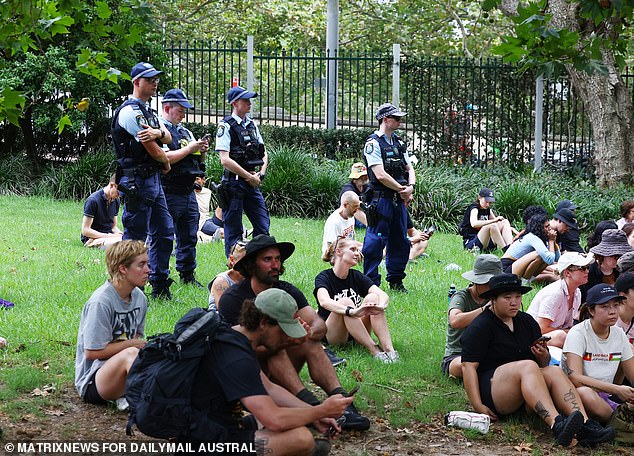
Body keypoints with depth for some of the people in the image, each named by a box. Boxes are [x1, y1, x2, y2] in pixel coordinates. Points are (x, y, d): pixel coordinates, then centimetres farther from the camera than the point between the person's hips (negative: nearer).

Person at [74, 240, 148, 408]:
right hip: (92, 381, -8)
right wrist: (131, 344, -10)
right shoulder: (101, 302, -17)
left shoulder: (139, 298, 7)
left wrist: (146, 345, -6)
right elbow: (92, 352, -17)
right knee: (131, 353, -36)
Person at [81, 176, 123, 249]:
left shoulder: (116, 201, 11)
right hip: (93, 238, -8)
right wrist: (109, 236, -19)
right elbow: (85, 230, -15)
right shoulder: (93, 200, -13)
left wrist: (120, 234, -4)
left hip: (109, 235, 8)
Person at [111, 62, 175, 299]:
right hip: (137, 181, -10)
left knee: (164, 231, 12)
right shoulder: (130, 111, -14)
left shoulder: (148, 112, 19)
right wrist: (166, 162, 4)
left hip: (154, 180, 10)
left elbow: (168, 138, 6)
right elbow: (152, 149, -15)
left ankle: (160, 285, 19)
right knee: (135, 236, -6)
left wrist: (158, 132, -17)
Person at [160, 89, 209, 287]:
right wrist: (189, 149, -15)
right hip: (169, 194, -8)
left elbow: (197, 162, 23)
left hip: (189, 193, 8)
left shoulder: (185, 132, 19)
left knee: (189, 237, 12)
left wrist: (202, 152, 2)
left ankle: (187, 275, 20)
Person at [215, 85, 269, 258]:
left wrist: (261, 174, 1)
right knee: (233, 231, 0)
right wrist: (249, 177, -13)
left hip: (252, 184, 7)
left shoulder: (252, 124, 13)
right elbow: (225, 160, -16)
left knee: (263, 226, 5)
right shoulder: (226, 126, -8)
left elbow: (264, 154, 20)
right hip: (234, 183, -7)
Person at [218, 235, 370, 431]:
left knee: (311, 343, -19)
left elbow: (320, 324, -11)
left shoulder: (287, 292, 2)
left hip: (276, 372, 5)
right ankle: (312, 406, -46)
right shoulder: (232, 298, -14)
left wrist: (309, 332, -37)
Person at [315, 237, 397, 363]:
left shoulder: (356, 276, 6)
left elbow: (383, 295, -9)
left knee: (372, 298, -18)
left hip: (356, 335, 5)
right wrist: (352, 311, -48)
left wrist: (380, 306, -34)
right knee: (345, 302, -30)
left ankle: (389, 349, -33)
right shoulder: (323, 277, -9)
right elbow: (324, 301, -32)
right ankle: (374, 350, -36)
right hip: (331, 335, -5)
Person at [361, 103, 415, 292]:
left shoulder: (398, 144, 17)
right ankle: (371, 283, -1)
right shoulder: (373, 144, -9)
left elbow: (409, 169, 15)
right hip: (381, 199, -8)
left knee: (400, 241, 12)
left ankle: (396, 280, 22)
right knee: (375, 241, -7)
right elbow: (381, 175, -17)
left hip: (399, 199, 8)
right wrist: (401, 189, -10)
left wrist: (410, 187, -5)